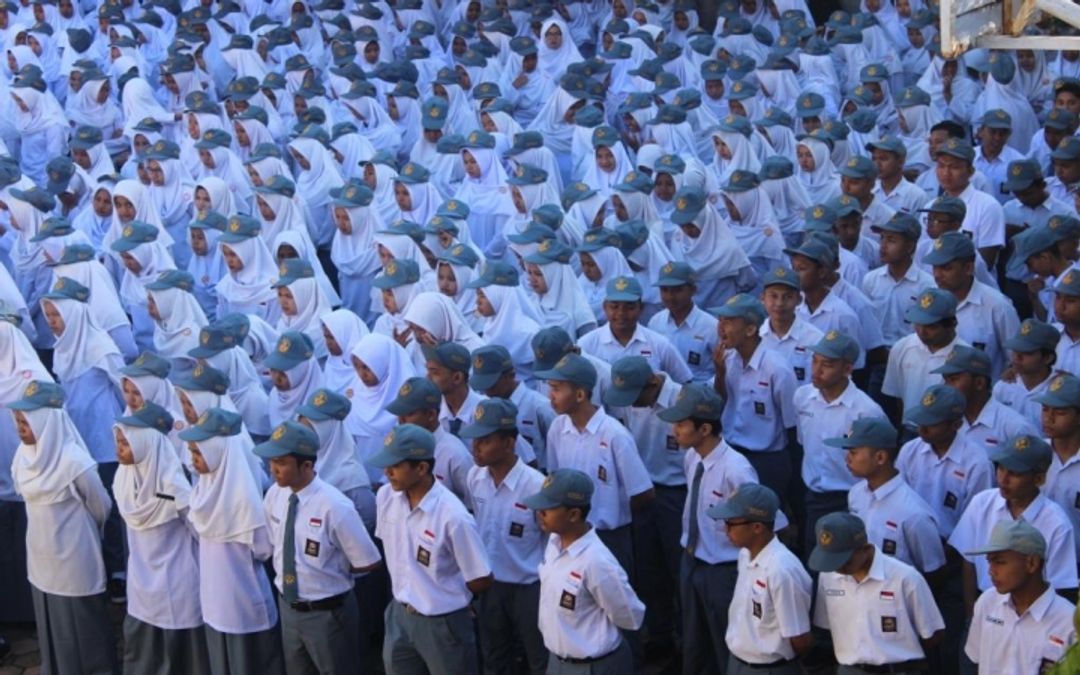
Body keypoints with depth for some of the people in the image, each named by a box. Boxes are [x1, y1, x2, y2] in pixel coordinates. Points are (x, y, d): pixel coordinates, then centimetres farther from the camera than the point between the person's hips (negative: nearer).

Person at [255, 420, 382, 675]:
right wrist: (287, 569, 1)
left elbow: (369, 562, -16)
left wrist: (331, 569, -4)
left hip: (327, 613, -6)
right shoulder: (274, 495, -8)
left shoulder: (334, 506, -27)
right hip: (288, 607, 6)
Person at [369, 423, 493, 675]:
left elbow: (482, 580, -17)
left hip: (442, 623, -6)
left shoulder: (452, 516, -28)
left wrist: (446, 596, -1)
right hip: (399, 615, 6)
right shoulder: (386, 496, -9)